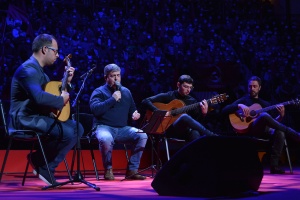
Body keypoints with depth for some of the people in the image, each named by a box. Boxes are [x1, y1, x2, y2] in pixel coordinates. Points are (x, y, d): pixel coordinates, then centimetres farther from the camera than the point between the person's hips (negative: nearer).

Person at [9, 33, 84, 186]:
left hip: (40, 116, 11)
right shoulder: (28, 69, -16)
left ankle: (45, 166, 0)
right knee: (67, 132, -27)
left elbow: (51, 92, 27)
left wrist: (67, 81, 16)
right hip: (26, 119, -11)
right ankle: (40, 161, -4)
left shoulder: (39, 70, 19)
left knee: (78, 128, 4)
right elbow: (39, 97, -33)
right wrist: (61, 100, -17)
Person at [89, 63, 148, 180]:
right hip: (104, 127, -5)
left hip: (123, 129, 5)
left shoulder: (126, 92, 19)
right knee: (106, 139, -40)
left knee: (142, 136, -21)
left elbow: (132, 109, 29)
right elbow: (95, 109, -16)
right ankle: (108, 170, -14)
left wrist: (135, 114, 5)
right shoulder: (99, 92, 2)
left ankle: (132, 170, -13)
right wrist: (113, 99, -16)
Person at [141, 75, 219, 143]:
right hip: (169, 130, -3)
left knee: (195, 134, -36)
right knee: (184, 117, -34)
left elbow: (197, 120, 9)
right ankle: (211, 136, -33)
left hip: (185, 132, 3)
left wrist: (203, 113, -11)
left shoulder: (192, 101, 16)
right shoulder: (167, 96, 7)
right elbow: (145, 102, 1)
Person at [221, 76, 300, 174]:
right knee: (264, 115, -35)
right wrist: (239, 106, -15)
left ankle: (274, 165, -31)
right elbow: (224, 111, 0)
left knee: (280, 133, -31)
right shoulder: (243, 100, 13)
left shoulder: (265, 104, 25)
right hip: (250, 130, -4)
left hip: (264, 130, 4)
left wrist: (281, 115, -1)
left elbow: (273, 122, 19)